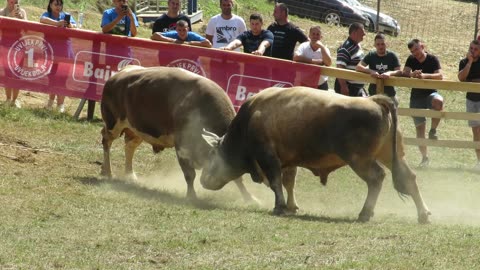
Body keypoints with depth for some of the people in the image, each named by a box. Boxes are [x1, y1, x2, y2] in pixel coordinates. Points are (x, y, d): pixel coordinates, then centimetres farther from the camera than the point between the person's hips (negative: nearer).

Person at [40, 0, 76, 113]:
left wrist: (70, 26, -28)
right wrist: (57, 23, -32)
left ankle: (60, 104, -2)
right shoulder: (47, 14, 6)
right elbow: (42, 20, -18)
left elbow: (74, 26, -3)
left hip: (64, 50, 0)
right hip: (50, 49, 0)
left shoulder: (66, 16, 11)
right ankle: (51, 99, 21)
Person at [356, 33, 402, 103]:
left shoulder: (392, 56, -1)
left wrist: (390, 73, -29)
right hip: (373, 93, 1)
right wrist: (371, 71, -26)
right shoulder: (371, 55, 1)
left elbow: (399, 72, -8)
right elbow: (358, 67, -10)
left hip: (389, 94, 0)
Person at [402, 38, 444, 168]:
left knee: (438, 101, -40)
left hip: (430, 93, -3)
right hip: (416, 97, 3)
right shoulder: (411, 60, 4)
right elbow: (404, 73, -10)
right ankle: (424, 157, 13)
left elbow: (440, 76, -19)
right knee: (420, 128, 0)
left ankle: (433, 130, -24)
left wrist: (425, 75, -34)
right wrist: (412, 74, -32)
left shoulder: (433, 59, -5)